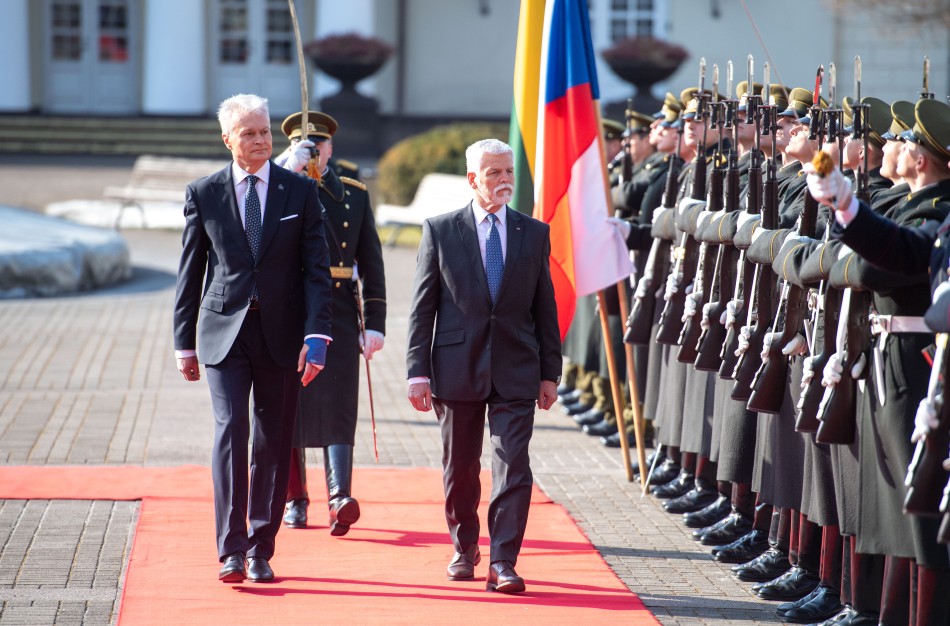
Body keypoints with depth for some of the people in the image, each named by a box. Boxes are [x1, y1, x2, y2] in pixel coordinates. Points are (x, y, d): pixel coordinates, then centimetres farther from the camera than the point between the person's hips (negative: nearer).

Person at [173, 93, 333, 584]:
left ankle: (260, 550, 13)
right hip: (224, 332, -1)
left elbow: (316, 269, 0)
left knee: (273, 443, 4)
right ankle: (231, 550, -12)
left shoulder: (300, 192, 3)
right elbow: (190, 272, 9)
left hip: (281, 335, 1)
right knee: (230, 432, -13)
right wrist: (184, 341, 7)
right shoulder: (203, 194, 4)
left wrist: (316, 335, -11)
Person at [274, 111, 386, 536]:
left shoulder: (354, 195, 11)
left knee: (338, 405, -10)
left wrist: (375, 324, 1)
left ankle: (340, 499, -20)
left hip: (339, 316, 0)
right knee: (288, 407, 5)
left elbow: (371, 264, 9)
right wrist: (288, 170, -21)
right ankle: (295, 500, 15)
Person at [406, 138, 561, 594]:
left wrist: (550, 373, 6)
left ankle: (503, 564, -6)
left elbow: (545, 307, 9)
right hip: (457, 368, 0)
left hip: (516, 372, 0)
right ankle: (464, 548, 29)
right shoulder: (440, 231, 2)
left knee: (513, 468, -8)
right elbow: (422, 307, 1)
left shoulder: (535, 233, 7)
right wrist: (418, 371, -5)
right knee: (460, 468, 10)